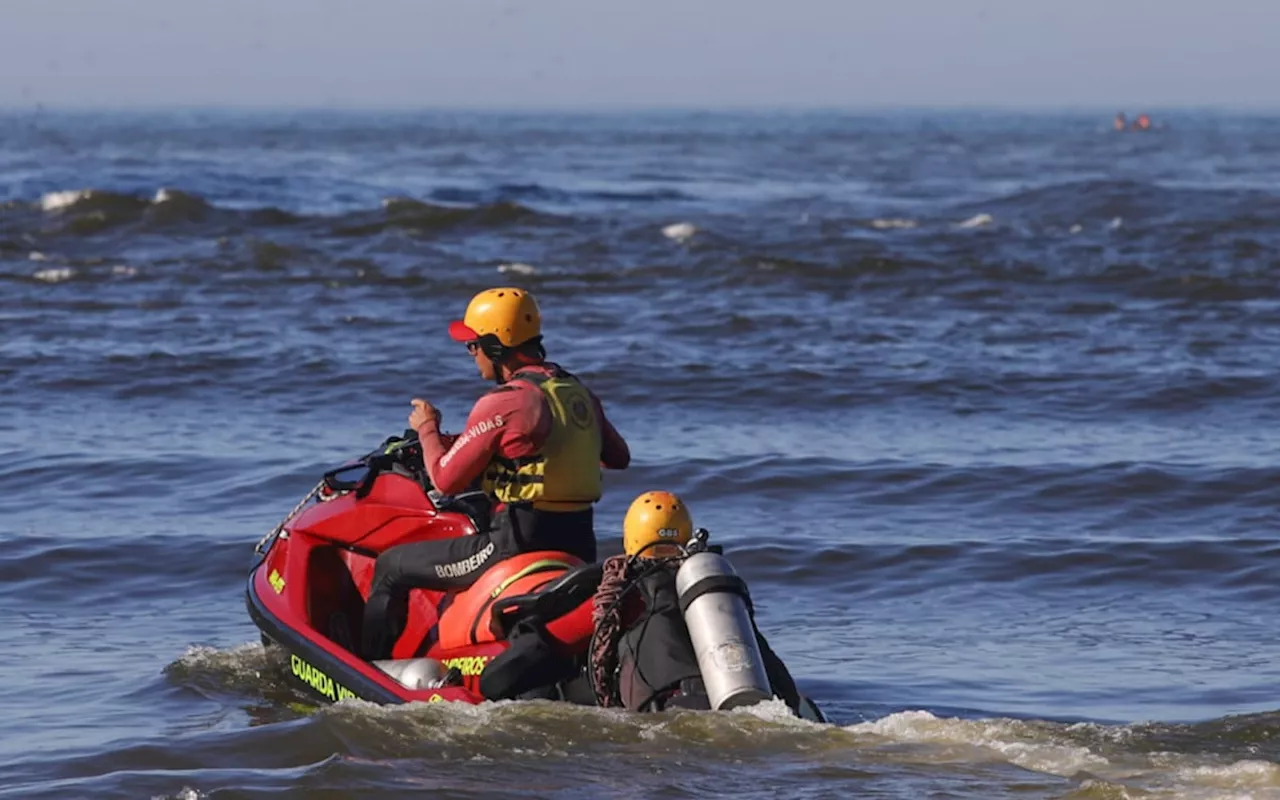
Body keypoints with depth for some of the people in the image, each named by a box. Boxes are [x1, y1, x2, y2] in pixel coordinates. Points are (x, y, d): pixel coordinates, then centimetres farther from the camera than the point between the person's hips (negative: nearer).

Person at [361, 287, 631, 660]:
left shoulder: (503, 404, -15)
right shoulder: (579, 394, 9)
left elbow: (446, 479, -12)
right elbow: (619, 457, 22)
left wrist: (427, 429, 6)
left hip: (521, 543, -8)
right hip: (580, 543, 8)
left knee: (391, 566, 5)